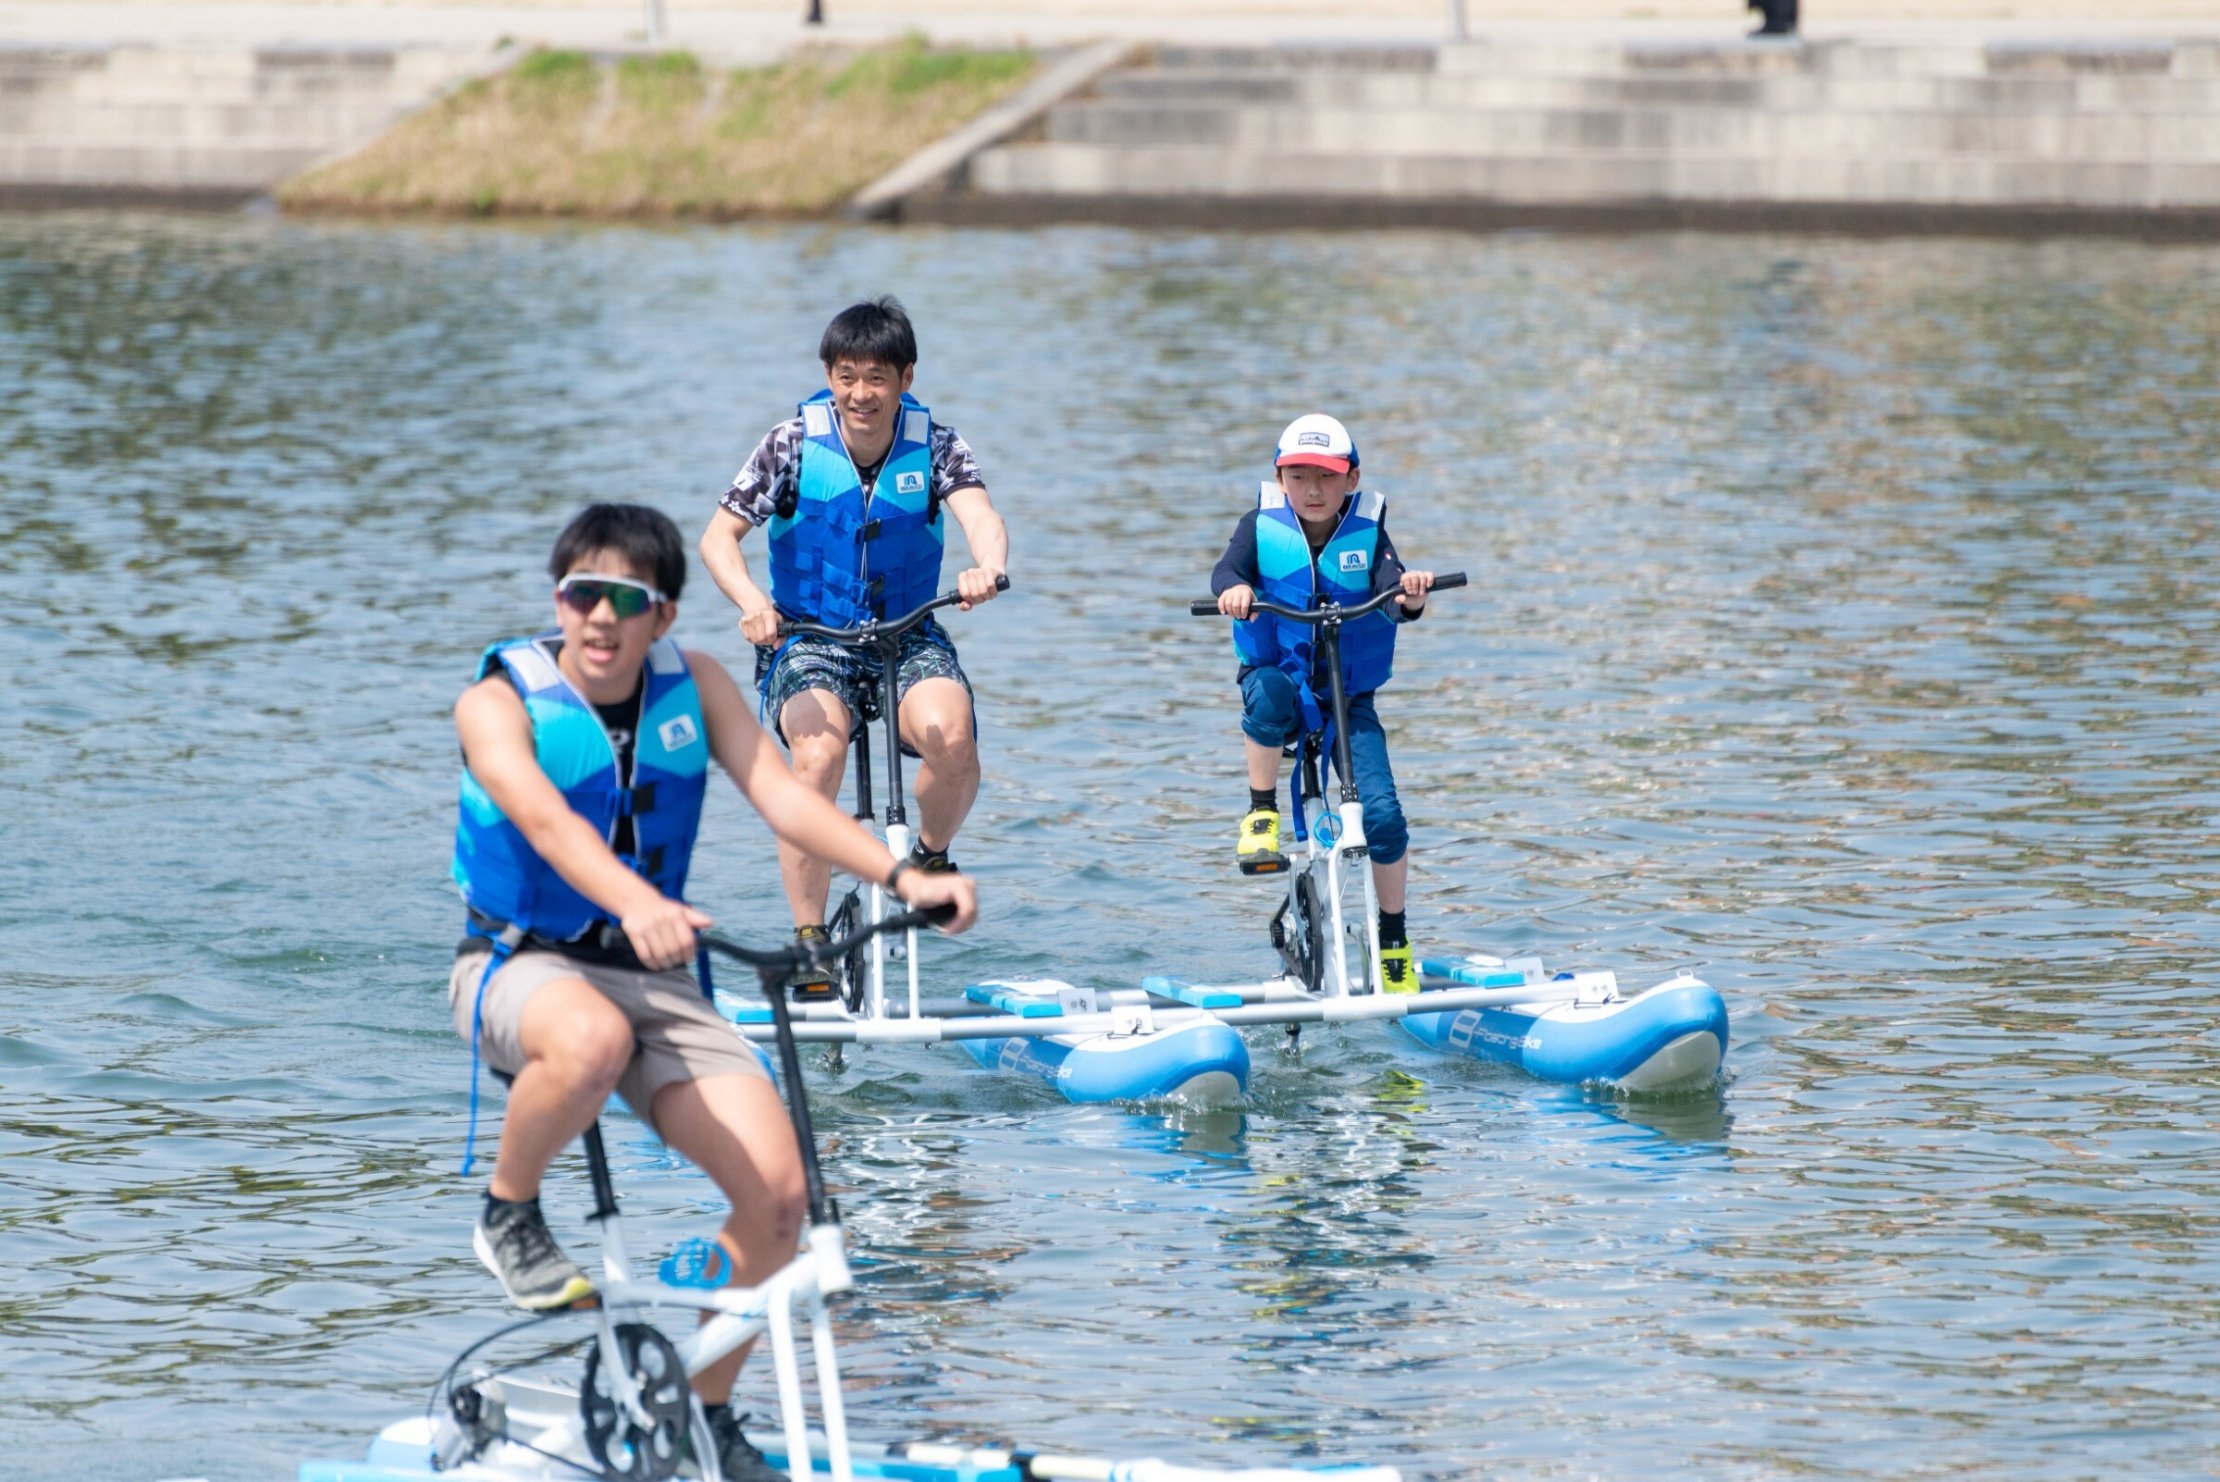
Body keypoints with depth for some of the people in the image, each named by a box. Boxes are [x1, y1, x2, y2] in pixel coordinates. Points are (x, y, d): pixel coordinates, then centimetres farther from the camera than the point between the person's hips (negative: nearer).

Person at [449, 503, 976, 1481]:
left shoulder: (693, 687, 3)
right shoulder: (499, 703, -10)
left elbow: (781, 797, -8)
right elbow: (546, 820, -29)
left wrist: (902, 877, -24)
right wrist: (637, 904, -49)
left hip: (650, 977, 5)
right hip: (519, 965, -4)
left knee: (777, 1192, -14)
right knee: (592, 1040, -43)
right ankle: (508, 1218, -13)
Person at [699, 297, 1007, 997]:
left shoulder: (934, 444, -5)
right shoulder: (795, 443, -7)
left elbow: (981, 517, -22)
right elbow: (719, 536, -11)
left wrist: (986, 568, -47)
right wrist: (751, 602, -33)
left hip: (909, 637, 1)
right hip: (808, 640, -1)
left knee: (949, 737, -30)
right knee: (819, 752, -32)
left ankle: (932, 854, 4)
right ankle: (808, 940, -21)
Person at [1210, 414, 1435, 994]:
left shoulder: (1367, 532, -3)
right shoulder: (1262, 528, -3)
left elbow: (1391, 590, -17)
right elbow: (1229, 568, -20)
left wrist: (1408, 594, -41)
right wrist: (1234, 587, -44)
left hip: (1350, 696, 1)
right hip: (1279, 678, -1)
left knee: (1382, 814, -14)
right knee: (1269, 691, -40)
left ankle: (1393, 938, 7)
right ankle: (1262, 814, -18)